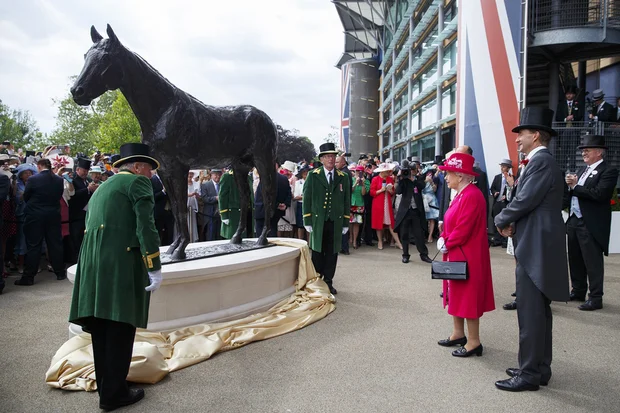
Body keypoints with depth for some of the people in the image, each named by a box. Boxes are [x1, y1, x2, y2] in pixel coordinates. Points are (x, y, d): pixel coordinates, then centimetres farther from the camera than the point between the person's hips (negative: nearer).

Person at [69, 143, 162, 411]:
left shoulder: (102, 188, 25)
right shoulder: (138, 182, 0)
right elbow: (146, 226, -12)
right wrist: (155, 268, -11)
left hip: (93, 264, 8)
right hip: (121, 264, -8)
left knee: (103, 330, 13)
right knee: (120, 329, -1)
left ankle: (106, 387, 23)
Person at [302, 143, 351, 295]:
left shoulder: (343, 177, 9)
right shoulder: (313, 176, 3)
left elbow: (346, 201, 10)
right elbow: (307, 199, 1)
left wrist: (346, 223, 6)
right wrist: (307, 221, -5)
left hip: (336, 222, 2)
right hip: (318, 221, -2)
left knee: (332, 253, 6)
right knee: (317, 253, 4)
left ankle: (328, 282, 18)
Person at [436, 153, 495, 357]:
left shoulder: (472, 195, -21)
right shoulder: (460, 194, 11)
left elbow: (463, 229, -25)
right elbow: (451, 224, 15)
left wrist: (446, 244, -11)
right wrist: (443, 239, -2)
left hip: (467, 256, -10)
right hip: (456, 254, 10)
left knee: (468, 295, -1)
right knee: (457, 294, 17)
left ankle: (474, 342, 11)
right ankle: (458, 333, 29)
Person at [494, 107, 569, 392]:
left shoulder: (541, 161, -14)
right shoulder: (541, 162, 18)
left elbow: (525, 201, -21)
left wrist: (501, 220, -4)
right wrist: (513, 222, 0)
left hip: (536, 248, -11)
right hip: (536, 246, 11)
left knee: (531, 313, -4)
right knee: (538, 311, 15)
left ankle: (530, 374, 5)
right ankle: (539, 368, 25)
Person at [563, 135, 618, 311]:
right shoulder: (583, 170, 16)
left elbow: (599, 194, -22)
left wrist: (575, 186, -15)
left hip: (591, 224, -8)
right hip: (574, 221, 8)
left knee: (593, 262, -1)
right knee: (575, 260, 15)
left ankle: (596, 298, 8)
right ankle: (578, 291, 28)